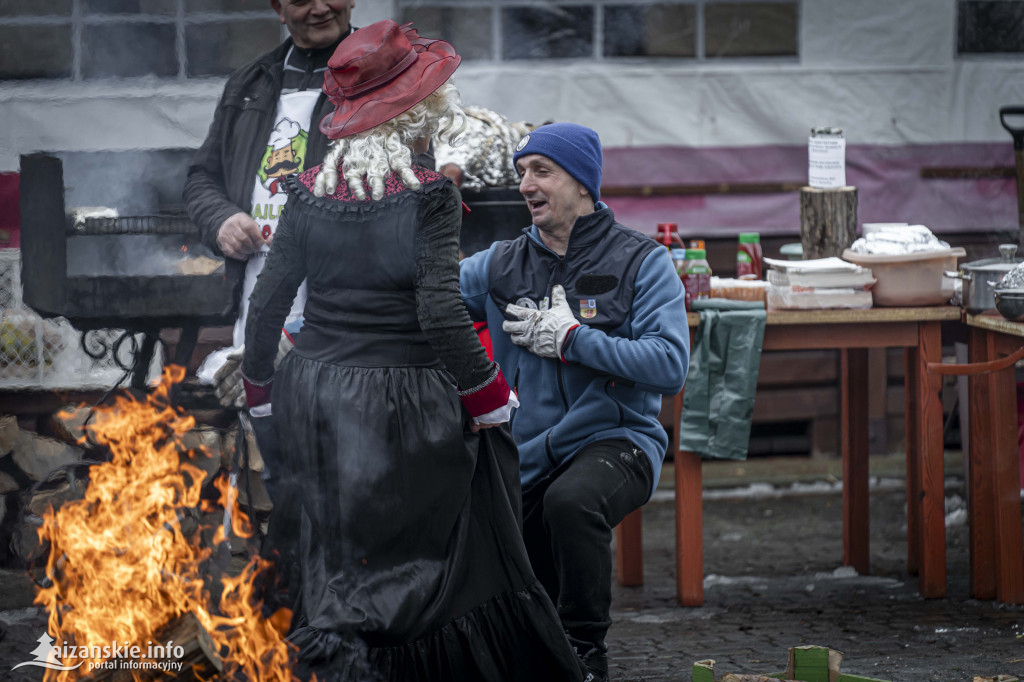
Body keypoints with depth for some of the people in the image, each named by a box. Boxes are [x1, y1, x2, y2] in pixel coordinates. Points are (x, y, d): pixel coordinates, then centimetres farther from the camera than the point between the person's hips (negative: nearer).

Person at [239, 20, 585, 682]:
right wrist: (489, 398, -6)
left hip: (320, 398, 5)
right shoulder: (428, 196, -12)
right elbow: (441, 313, -16)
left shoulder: (309, 192, 2)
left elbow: (268, 299, 4)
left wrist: (261, 389, 17)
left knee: (336, 552, 15)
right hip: (404, 403, -5)